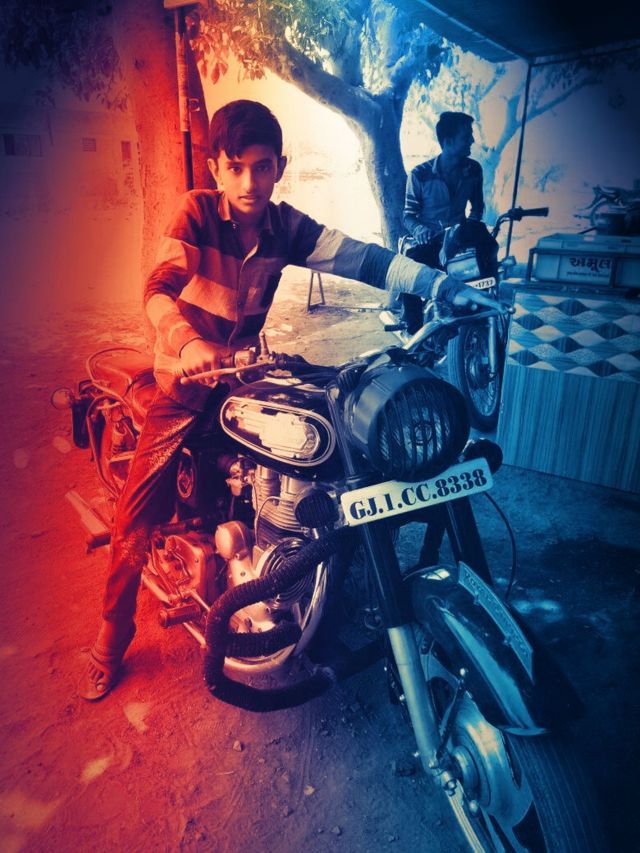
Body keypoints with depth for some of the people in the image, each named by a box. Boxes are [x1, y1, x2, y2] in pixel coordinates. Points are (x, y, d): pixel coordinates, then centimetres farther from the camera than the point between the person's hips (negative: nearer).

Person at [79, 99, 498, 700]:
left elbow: (361, 259, -13)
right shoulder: (196, 210, -11)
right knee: (136, 520, -5)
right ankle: (111, 638, 19)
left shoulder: (288, 226, -2)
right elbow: (159, 288, -24)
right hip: (186, 381, -2)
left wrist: (440, 285, -25)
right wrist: (188, 342, -45)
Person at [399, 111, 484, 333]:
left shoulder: (473, 170, 4)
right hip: (426, 240, -3)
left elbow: (477, 206, 16)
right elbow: (408, 215, -3)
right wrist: (418, 229, -27)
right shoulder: (420, 174, -6)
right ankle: (413, 328, -18)